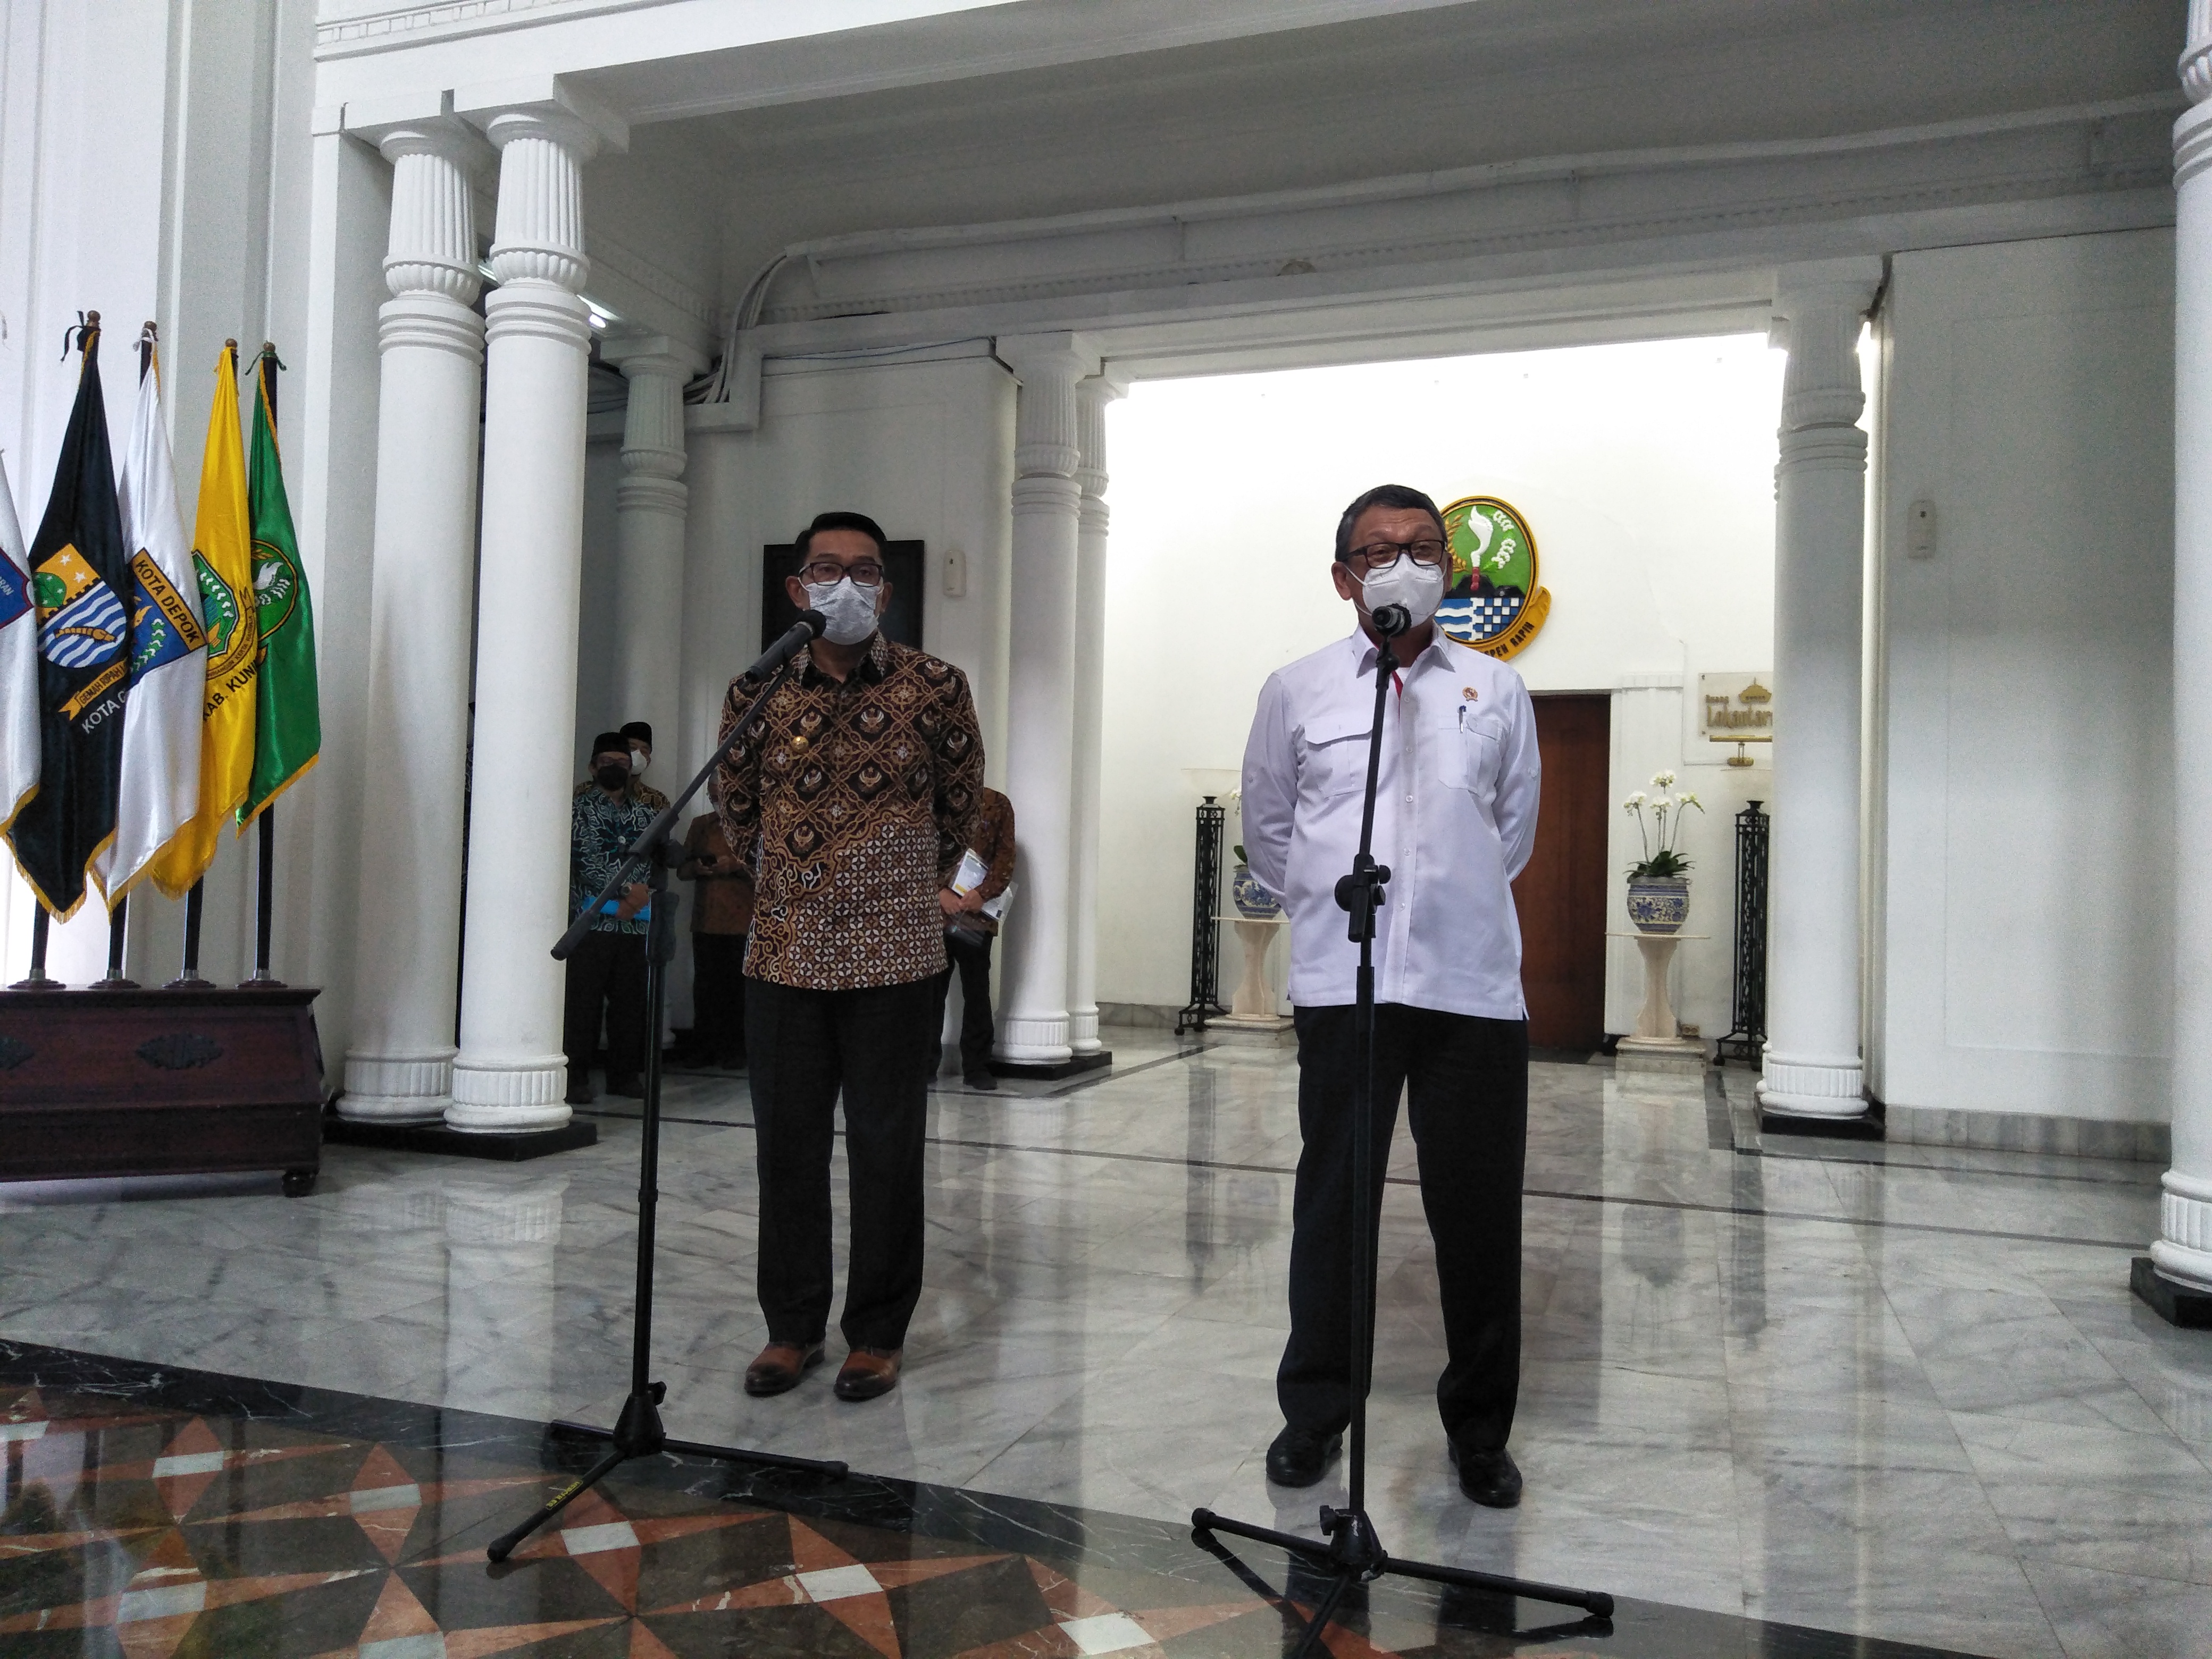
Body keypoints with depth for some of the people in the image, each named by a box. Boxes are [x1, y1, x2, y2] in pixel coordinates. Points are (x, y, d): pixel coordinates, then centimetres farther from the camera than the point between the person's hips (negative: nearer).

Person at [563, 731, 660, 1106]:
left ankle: (624, 1074, 15)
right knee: (583, 1001, -5)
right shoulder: (579, 806, 3)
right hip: (592, 918, -4)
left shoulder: (646, 811, 16)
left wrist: (645, 889, -9)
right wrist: (626, 890, -14)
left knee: (630, 1002, 7)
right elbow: (578, 859, -8)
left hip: (636, 922, 4)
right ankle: (577, 1078, -1)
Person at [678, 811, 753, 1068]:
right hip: (706, 919, 3)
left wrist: (738, 867, -18)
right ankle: (704, 1049, 7)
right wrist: (696, 868, -5)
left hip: (742, 922, -3)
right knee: (706, 984, 0)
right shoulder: (701, 825, 15)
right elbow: (682, 868, 16)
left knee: (738, 985, -6)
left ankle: (735, 1050, 1)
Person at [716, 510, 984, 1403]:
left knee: (886, 1146, 5)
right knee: (786, 1143, 9)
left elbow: (959, 808, 11)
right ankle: (793, 1326, 24)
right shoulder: (756, 694, 4)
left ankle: (878, 1332, 19)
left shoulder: (935, 686, -2)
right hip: (783, 954, 2)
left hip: (893, 956, -2)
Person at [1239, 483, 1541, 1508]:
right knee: (1332, 1202, 6)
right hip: (1341, 983, 0)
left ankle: (1479, 1432, 22)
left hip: (1473, 983, 1)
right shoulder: (1297, 691, 8)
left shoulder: (1497, 691, 10)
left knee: (1479, 1212, 5)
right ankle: (1314, 1413, 22)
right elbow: (1267, 832, 17)